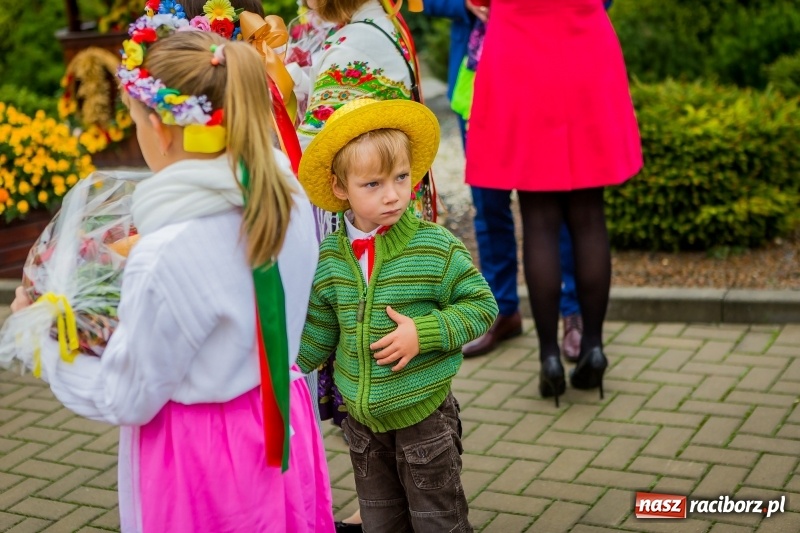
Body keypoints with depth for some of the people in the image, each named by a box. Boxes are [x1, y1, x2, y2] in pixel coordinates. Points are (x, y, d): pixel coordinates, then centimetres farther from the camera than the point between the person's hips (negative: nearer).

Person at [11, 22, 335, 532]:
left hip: (200, 452, -6)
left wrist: (41, 338, -3)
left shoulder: (166, 256, -30)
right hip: (280, 426, 6)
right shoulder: (285, 193, -11)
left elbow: (126, 400, -17)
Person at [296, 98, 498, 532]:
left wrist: (424, 333, -21)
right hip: (362, 419, 4)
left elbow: (481, 305, -9)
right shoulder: (328, 257, -4)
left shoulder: (435, 247, -16)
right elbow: (318, 332, 9)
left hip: (425, 414, -4)